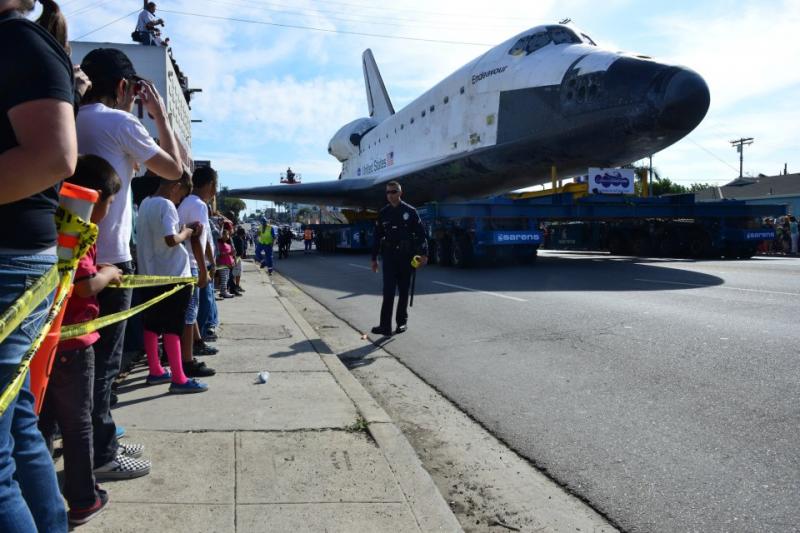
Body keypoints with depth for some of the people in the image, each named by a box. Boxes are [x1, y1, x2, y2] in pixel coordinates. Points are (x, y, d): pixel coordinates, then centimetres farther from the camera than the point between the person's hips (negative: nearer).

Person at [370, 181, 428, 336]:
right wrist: (374, 258, 12)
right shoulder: (383, 213, 8)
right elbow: (377, 237, 12)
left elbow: (420, 233, 0)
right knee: (388, 291, -7)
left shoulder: (410, 211, 0)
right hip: (389, 256, 1)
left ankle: (402, 321, 20)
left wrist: (423, 254, -7)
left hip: (406, 256, -1)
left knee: (404, 290, 7)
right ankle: (385, 326, -10)